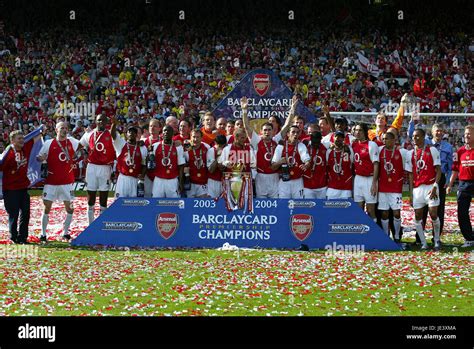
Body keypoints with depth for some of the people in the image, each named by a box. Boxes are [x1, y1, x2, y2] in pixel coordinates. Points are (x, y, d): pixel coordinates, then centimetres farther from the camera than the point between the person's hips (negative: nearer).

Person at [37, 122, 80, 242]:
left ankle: (65, 232, 16)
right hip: (51, 181, -2)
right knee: (47, 207, -1)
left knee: (69, 208, 2)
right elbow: (39, 158, 4)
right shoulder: (48, 143, 0)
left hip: (67, 181, 2)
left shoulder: (72, 142, 5)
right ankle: (43, 233, 7)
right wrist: (41, 158, -19)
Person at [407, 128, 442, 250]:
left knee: (433, 214, -9)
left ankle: (437, 240, 8)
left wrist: (435, 186, -14)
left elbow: (438, 170, -3)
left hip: (430, 186, -4)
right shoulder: (411, 153, 12)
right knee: (417, 216, -1)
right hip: (417, 188, 4)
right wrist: (411, 193, 6)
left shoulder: (432, 150, 0)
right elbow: (410, 174, 12)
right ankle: (423, 243, 6)